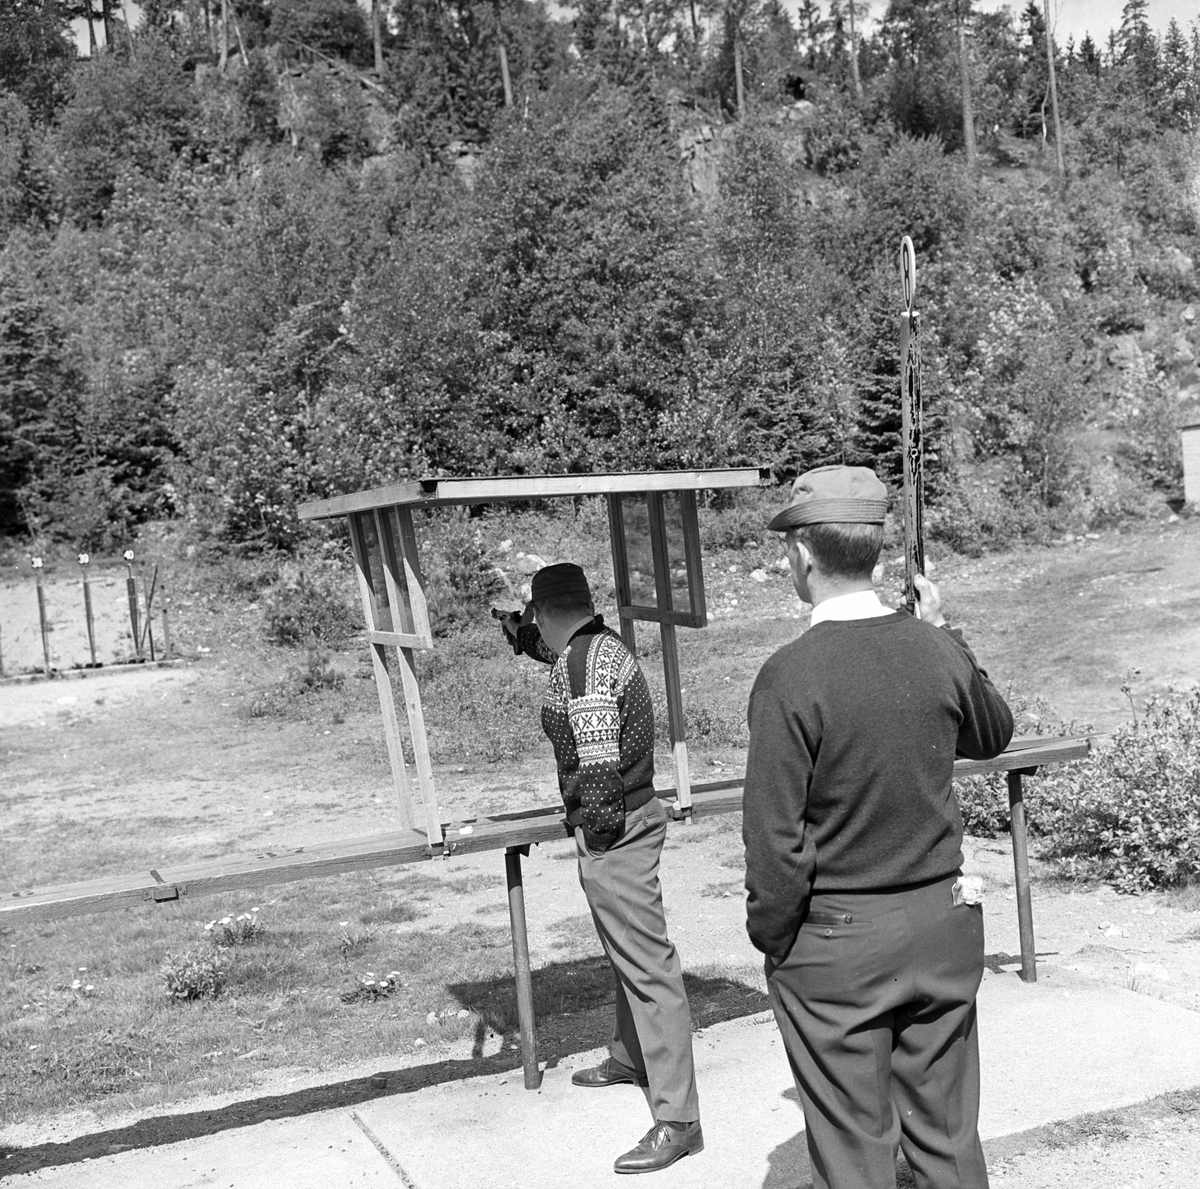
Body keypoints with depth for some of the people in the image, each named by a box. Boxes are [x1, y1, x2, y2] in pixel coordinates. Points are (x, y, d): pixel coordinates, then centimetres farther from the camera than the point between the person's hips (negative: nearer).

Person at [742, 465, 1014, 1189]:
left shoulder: (791, 675, -20)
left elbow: (776, 837, -18)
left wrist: (771, 937, -3)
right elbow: (995, 734, 16)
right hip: (944, 922, 5)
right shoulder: (936, 651, -6)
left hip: (836, 944, -4)